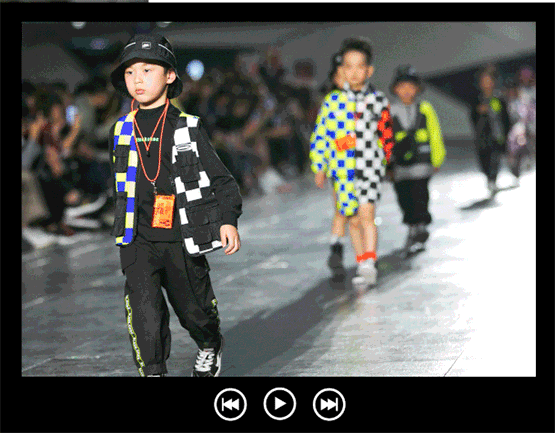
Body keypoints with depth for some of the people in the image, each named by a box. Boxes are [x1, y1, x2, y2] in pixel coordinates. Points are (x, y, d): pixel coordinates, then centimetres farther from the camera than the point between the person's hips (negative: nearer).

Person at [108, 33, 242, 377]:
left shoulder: (189, 128, -3)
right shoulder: (122, 131, 8)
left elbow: (219, 177, -3)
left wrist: (228, 220, -16)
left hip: (183, 238, -2)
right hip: (139, 240, 2)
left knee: (193, 308, 12)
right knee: (142, 307, -16)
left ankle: (210, 348, 43)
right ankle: (153, 373, -9)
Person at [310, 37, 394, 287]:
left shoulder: (378, 101, 2)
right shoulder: (332, 102, 1)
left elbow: (386, 134, 13)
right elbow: (320, 135, 4)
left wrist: (384, 160, 16)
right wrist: (319, 168, 2)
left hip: (370, 167, -1)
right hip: (342, 167, 1)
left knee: (366, 214, -13)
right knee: (352, 218, 6)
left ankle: (369, 266, -15)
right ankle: (362, 262, 18)